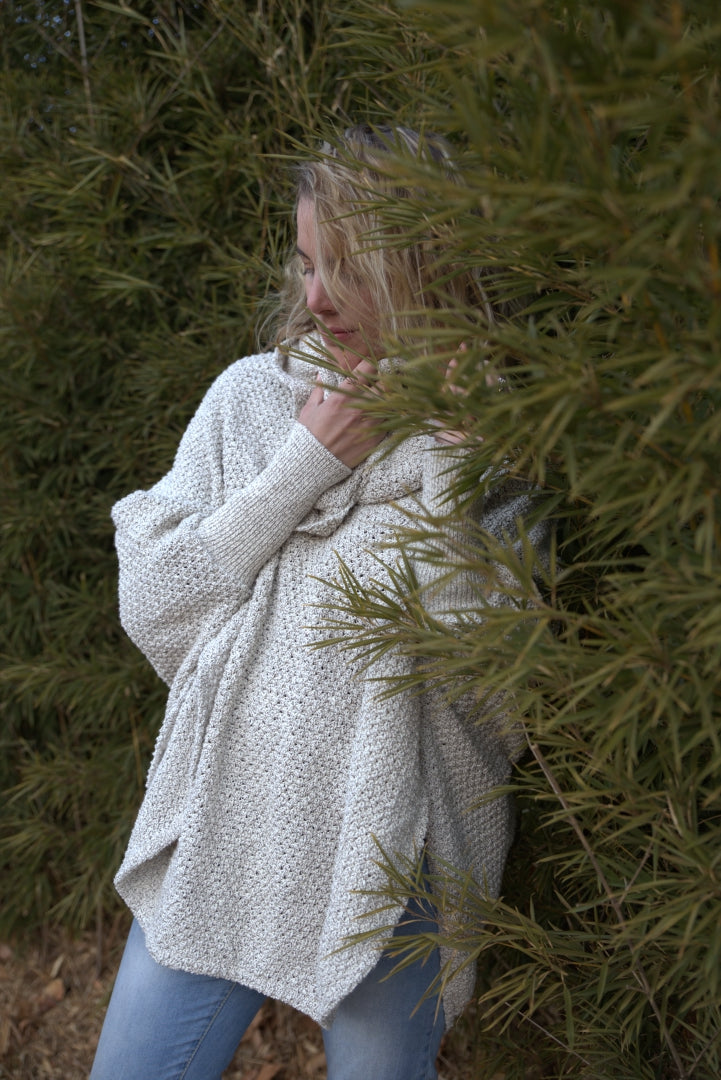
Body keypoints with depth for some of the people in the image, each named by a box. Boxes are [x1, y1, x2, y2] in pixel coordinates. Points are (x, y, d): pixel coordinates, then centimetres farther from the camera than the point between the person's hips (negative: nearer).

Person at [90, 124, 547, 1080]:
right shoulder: (251, 396, 2)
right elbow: (151, 607, -3)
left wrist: (449, 456, -18)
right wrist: (305, 465, -10)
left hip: (392, 859, -2)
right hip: (220, 832, 3)